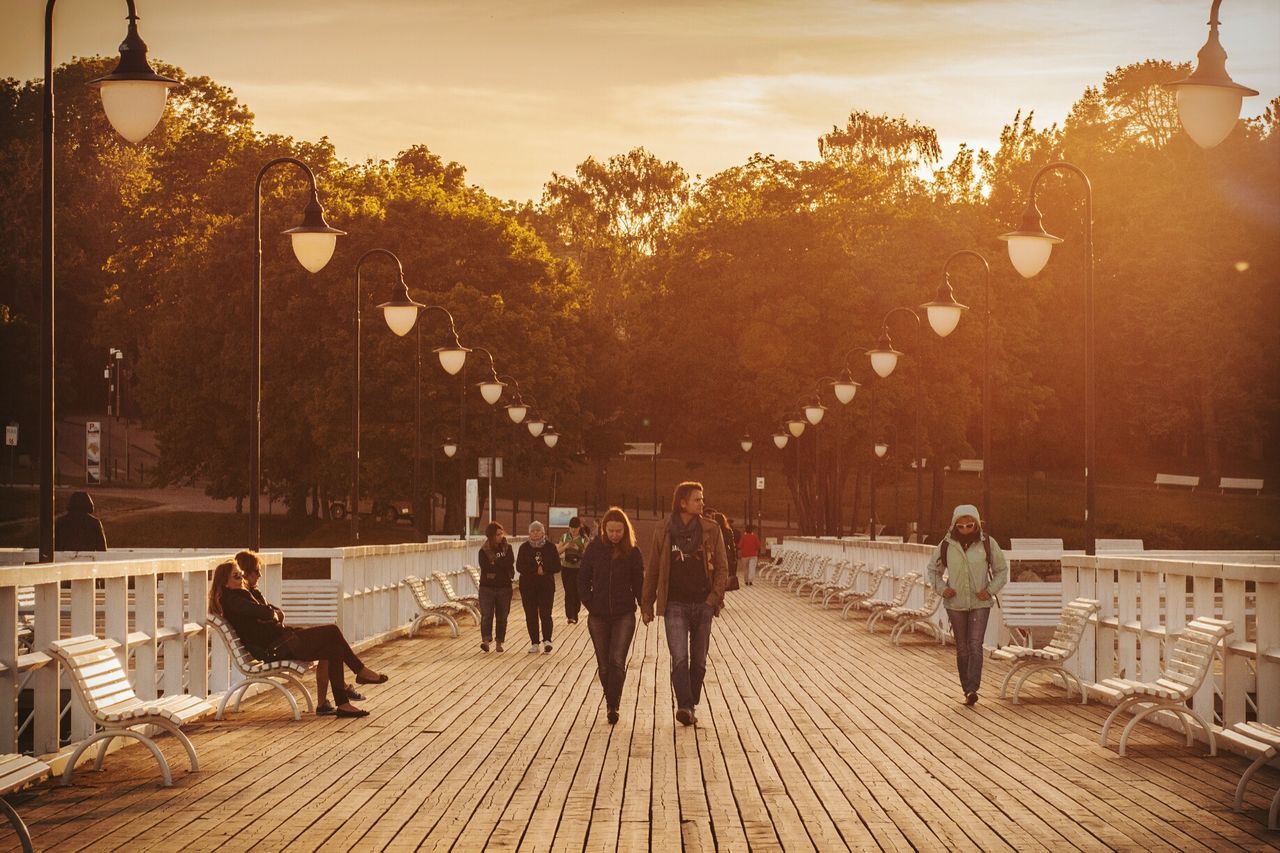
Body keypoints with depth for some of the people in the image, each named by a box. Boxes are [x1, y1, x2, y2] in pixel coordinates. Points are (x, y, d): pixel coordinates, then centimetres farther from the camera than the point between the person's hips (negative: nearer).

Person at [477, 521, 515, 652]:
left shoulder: (507, 548, 8)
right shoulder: (483, 551, -1)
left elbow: (510, 562, -9)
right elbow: (485, 567, -15)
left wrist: (495, 563, -12)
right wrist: (502, 565, -11)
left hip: (504, 587, 3)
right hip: (487, 586, -2)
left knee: (502, 617, 6)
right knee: (486, 615, -13)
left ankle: (499, 643, 13)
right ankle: (486, 639, -21)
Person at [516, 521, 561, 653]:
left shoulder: (550, 547, 2)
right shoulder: (524, 547, 4)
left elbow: (557, 567, 0)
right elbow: (519, 567, -4)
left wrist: (544, 569, -16)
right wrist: (536, 570, -14)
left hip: (546, 586, -2)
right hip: (528, 586, 2)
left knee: (545, 613, -13)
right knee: (531, 615, 2)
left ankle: (547, 640, -15)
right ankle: (534, 643, 7)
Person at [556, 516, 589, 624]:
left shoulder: (584, 538, -1)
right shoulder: (564, 537, 6)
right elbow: (557, 551, 7)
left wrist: (578, 548, -21)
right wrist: (565, 547, -12)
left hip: (579, 568, -1)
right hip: (566, 568, 1)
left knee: (577, 592, 4)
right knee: (569, 592, -7)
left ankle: (575, 614, 19)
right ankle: (569, 616, -10)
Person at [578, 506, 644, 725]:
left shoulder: (632, 552, -2)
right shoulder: (594, 548, -1)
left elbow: (638, 583, 3)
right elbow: (583, 579, 6)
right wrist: (590, 603, -3)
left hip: (624, 615, -2)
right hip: (598, 616, 2)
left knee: (617, 660, -14)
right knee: (604, 665, 8)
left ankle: (613, 705, -10)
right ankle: (611, 702, 23)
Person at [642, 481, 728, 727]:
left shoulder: (711, 531, 3)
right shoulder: (664, 533, 1)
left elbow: (722, 568, 4)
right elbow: (652, 570, 8)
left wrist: (714, 597, -9)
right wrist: (647, 605, 9)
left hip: (703, 605, 2)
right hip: (675, 605, -2)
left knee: (698, 660, 8)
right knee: (680, 658, -16)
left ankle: (690, 707, 20)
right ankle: (684, 706, -24)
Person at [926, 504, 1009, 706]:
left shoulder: (987, 543, -3)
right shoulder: (946, 545, -1)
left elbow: (1002, 570, 7)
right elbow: (934, 569, 13)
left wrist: (990, 590, -7)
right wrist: (941, 588, -4)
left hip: (980, 604, -2)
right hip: (955, 604, 2)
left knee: (975, 645, -12)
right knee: (962, 648, 6)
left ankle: (972, 689, -18)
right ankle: (967, 689, 14)